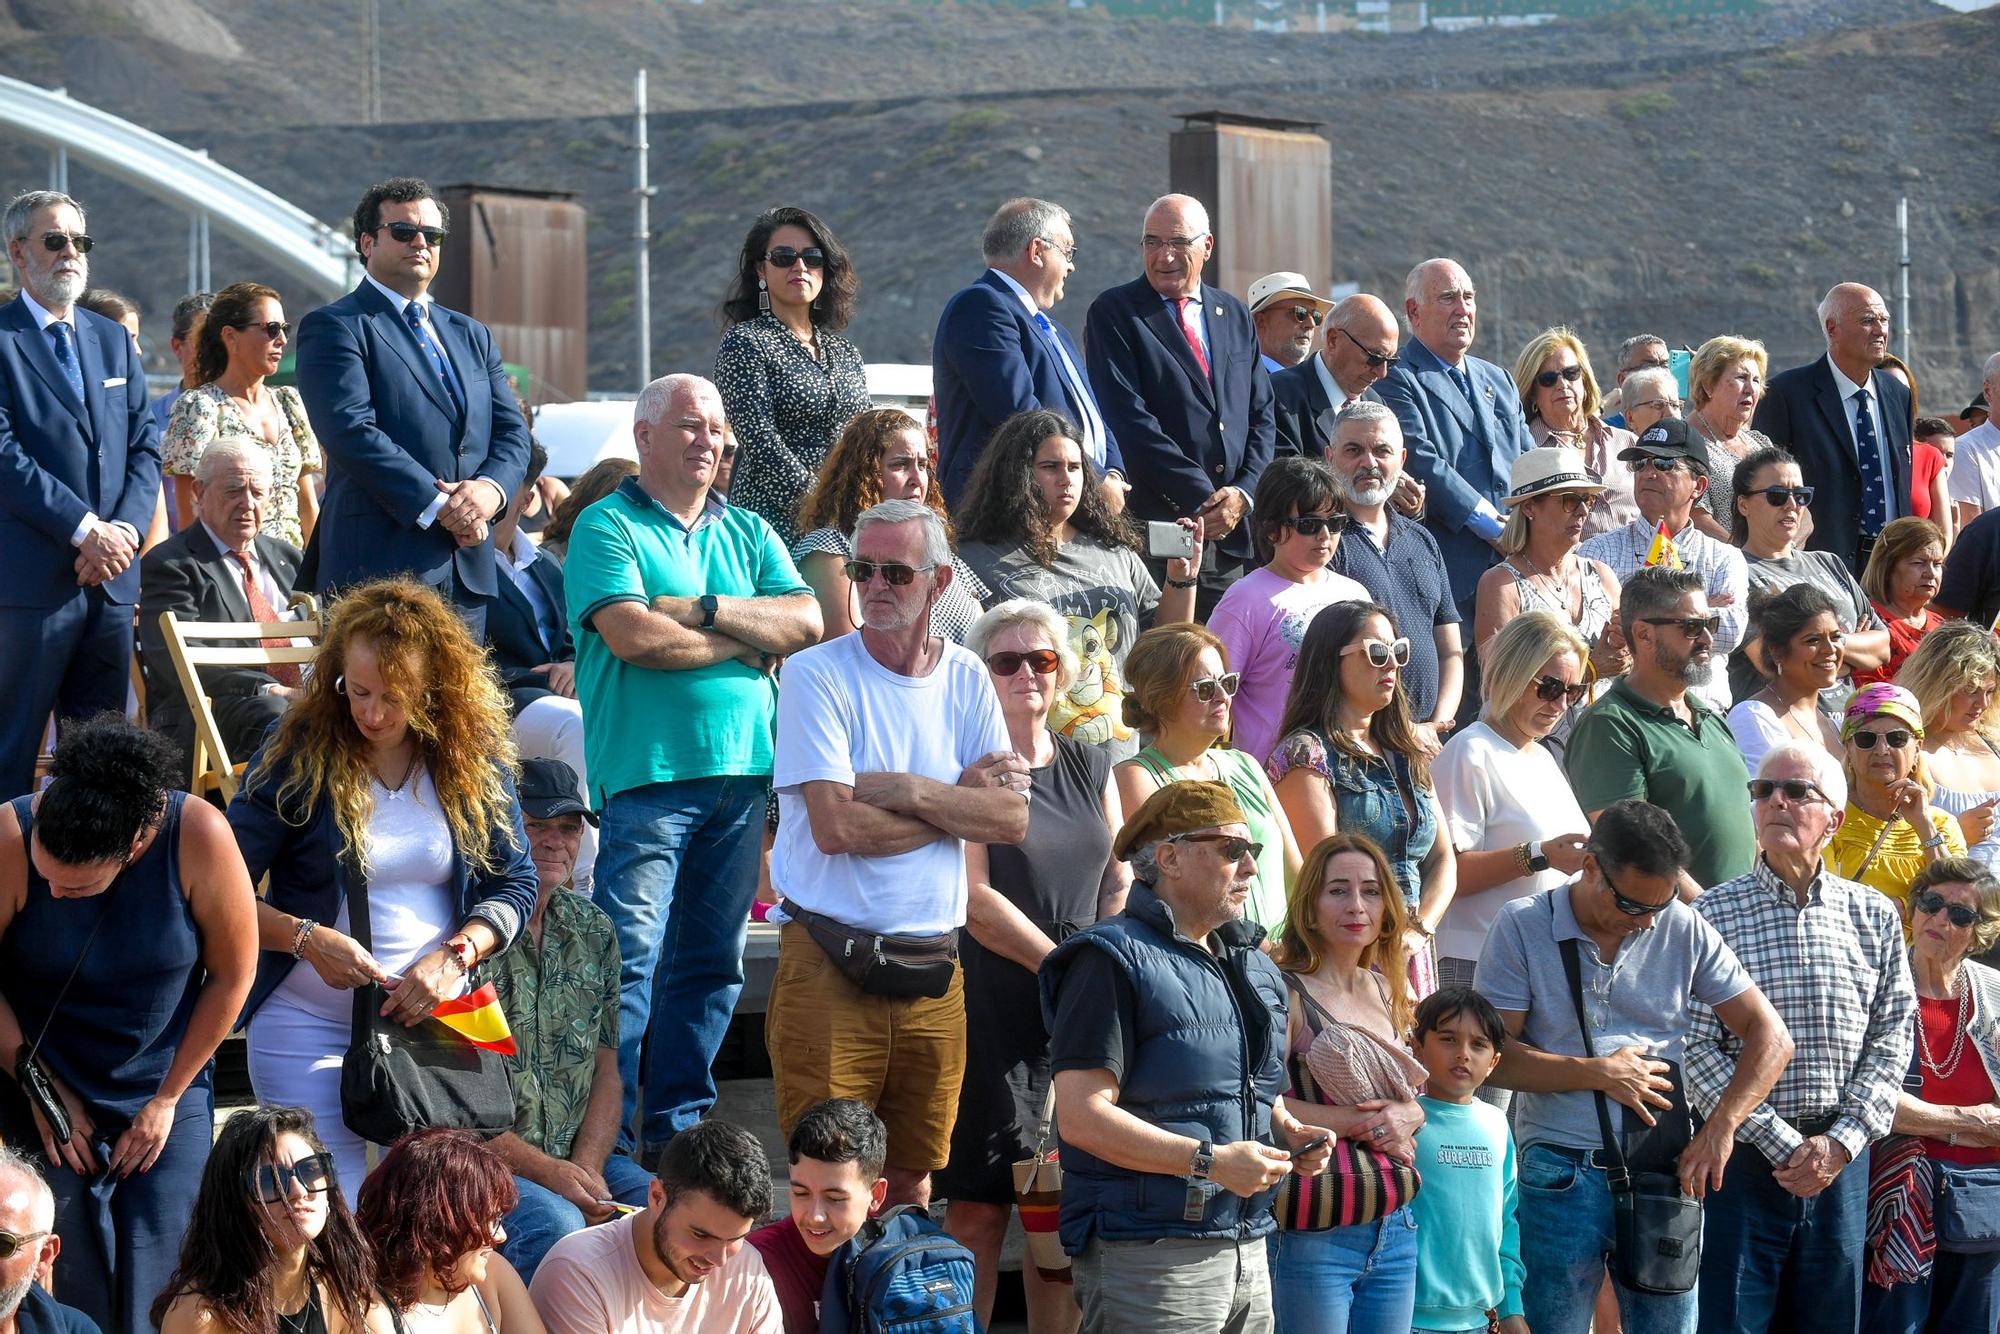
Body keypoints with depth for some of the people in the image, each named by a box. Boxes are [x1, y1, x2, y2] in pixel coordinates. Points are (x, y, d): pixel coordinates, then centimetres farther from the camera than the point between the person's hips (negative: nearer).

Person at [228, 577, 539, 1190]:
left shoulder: (474, 757, 0)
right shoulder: (297, 754, -7)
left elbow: (516, 885, 6)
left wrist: (452, 957, -11)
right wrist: (309, 939, -21)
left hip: (435, 1020, 2)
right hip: (308, 1024, -2)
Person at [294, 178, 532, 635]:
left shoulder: (471, 335, 23)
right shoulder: (333, 327, 0)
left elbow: (512, 432, 17)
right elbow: (351, 432, -12)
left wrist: (490, 487, -6)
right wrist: (437, 506, -16)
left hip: (468, 574, 7)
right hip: (380, 567, -7)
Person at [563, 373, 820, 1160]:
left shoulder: (747, 533, 18)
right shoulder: (608, 528, 1)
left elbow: (806, 622, 5)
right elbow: (633, 636, -14)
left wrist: (707, 609, -8)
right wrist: (747, 643, -2)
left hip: (743, 772, 6)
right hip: (647, 773, -6)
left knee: (712, 962, 8)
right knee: (629, 960, -10)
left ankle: (678, 1122, 15)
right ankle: (607, 1137, -8)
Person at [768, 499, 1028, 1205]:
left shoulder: (966, 681, 10)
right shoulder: (817, 675, -4)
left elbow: (1013, 820, 1)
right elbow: (835, 827, -14)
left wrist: (908, 791, -11)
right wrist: (960, 798, -5)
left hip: (933, 966, 4)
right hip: (828, 961, -4)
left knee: (912, 1179, 9)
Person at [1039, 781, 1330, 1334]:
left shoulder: (1253, 967, 19)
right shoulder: (1114, 961, -8)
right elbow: (1081, 1117, -17)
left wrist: (1289, 1133, 7)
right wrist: (1209, 1162, -20)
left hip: (1246, 1247, 8)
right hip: (1148, 1253, -8)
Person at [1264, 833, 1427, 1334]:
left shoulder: (1385, 992, 14)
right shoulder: (1287, 992, -10)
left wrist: (1406, 1115, -2)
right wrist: (1361, 1123, -17)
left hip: (1394, 1229, 7)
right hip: (1315, 1232, -7)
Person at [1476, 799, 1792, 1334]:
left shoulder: (1684, 930, 5)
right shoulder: (1522, 927, -1)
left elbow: (1770, 1037, 5)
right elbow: (1492, 1054, -5)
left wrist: (1720, 1128, -7)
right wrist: (1596, 1075, -11)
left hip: (1665, 1169, 2)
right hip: (1561, 1173, -2)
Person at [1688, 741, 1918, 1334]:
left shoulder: (1874, 918, 8)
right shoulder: (1713, 916, -2)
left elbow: (1890, 1042, 7)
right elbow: (1696, 1051, -8)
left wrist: (1840, 1142, -7)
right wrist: (1782, 1145, -13)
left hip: (1842, 1158, 3)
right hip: (1743, 1158, -3)